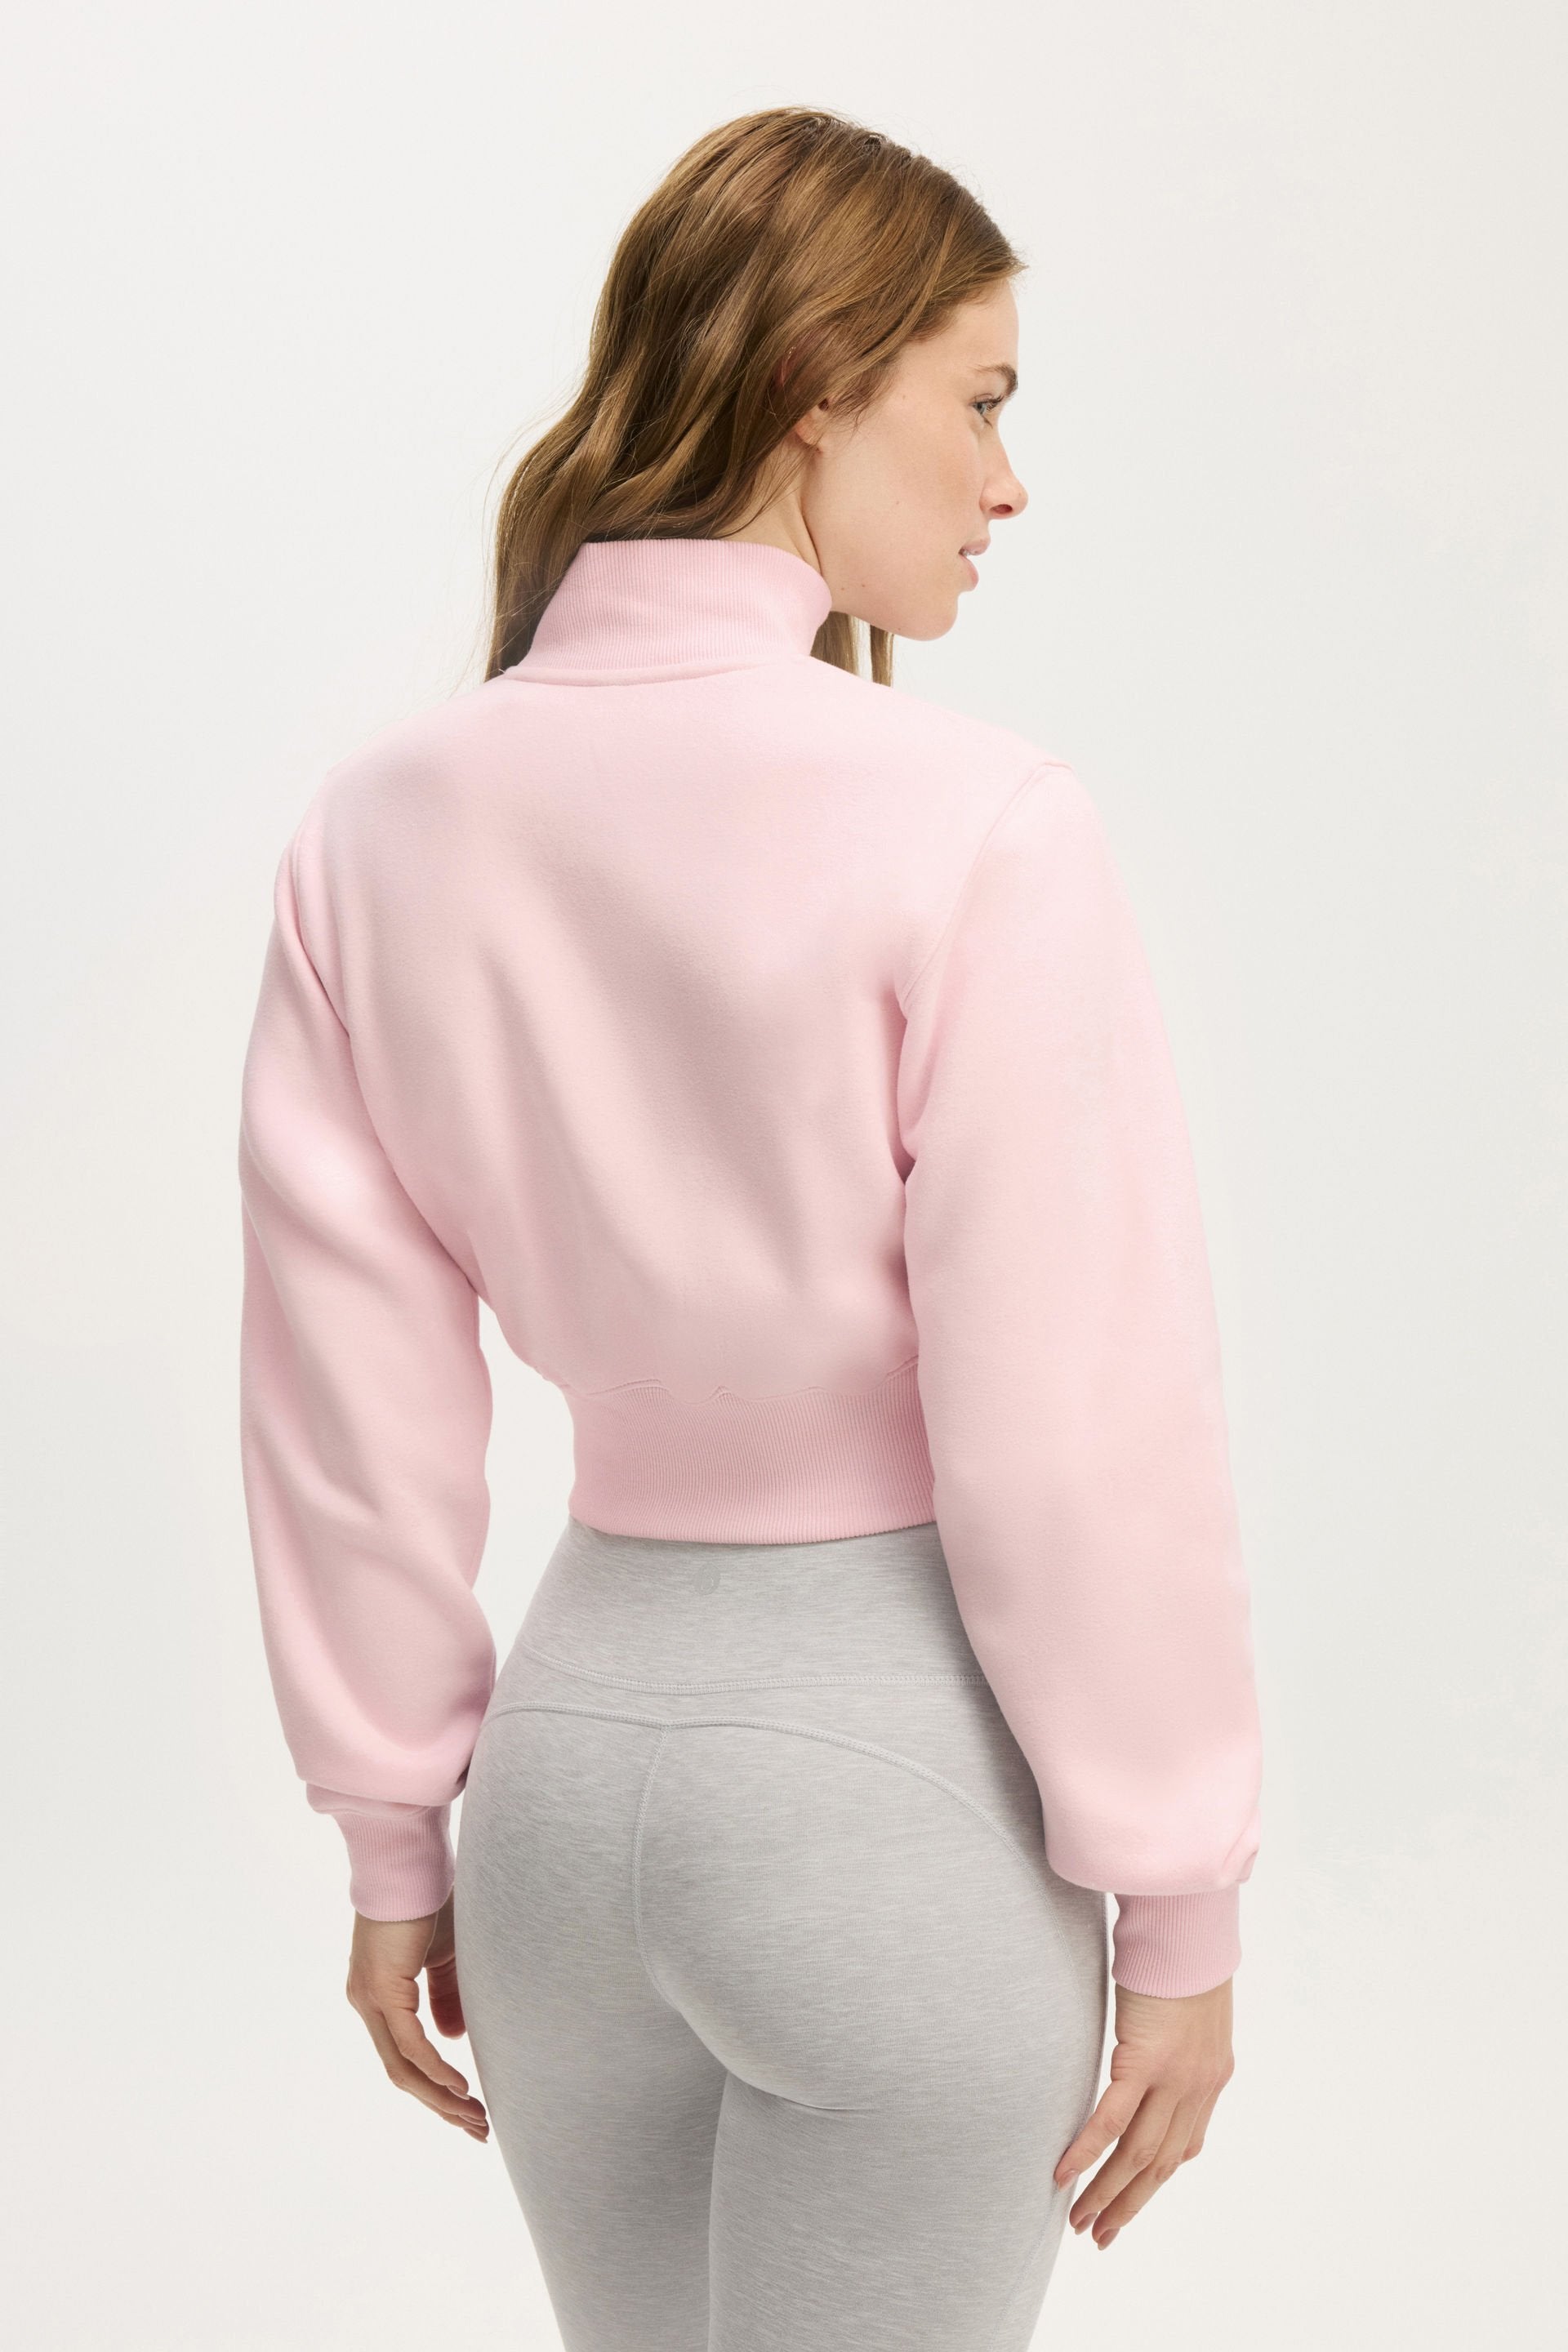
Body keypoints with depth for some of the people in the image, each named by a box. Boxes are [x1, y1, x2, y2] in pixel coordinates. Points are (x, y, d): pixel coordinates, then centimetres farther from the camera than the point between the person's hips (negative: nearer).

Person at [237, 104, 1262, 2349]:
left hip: (578, 1718, 5)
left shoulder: (387, 822, -2)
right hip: (899, 1768, -5)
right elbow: (1081, 1431, -16)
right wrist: (1180, 1906, -4)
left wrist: (396, 1830, 13)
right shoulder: (978, 836, -18)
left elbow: (352, 1383, 2)